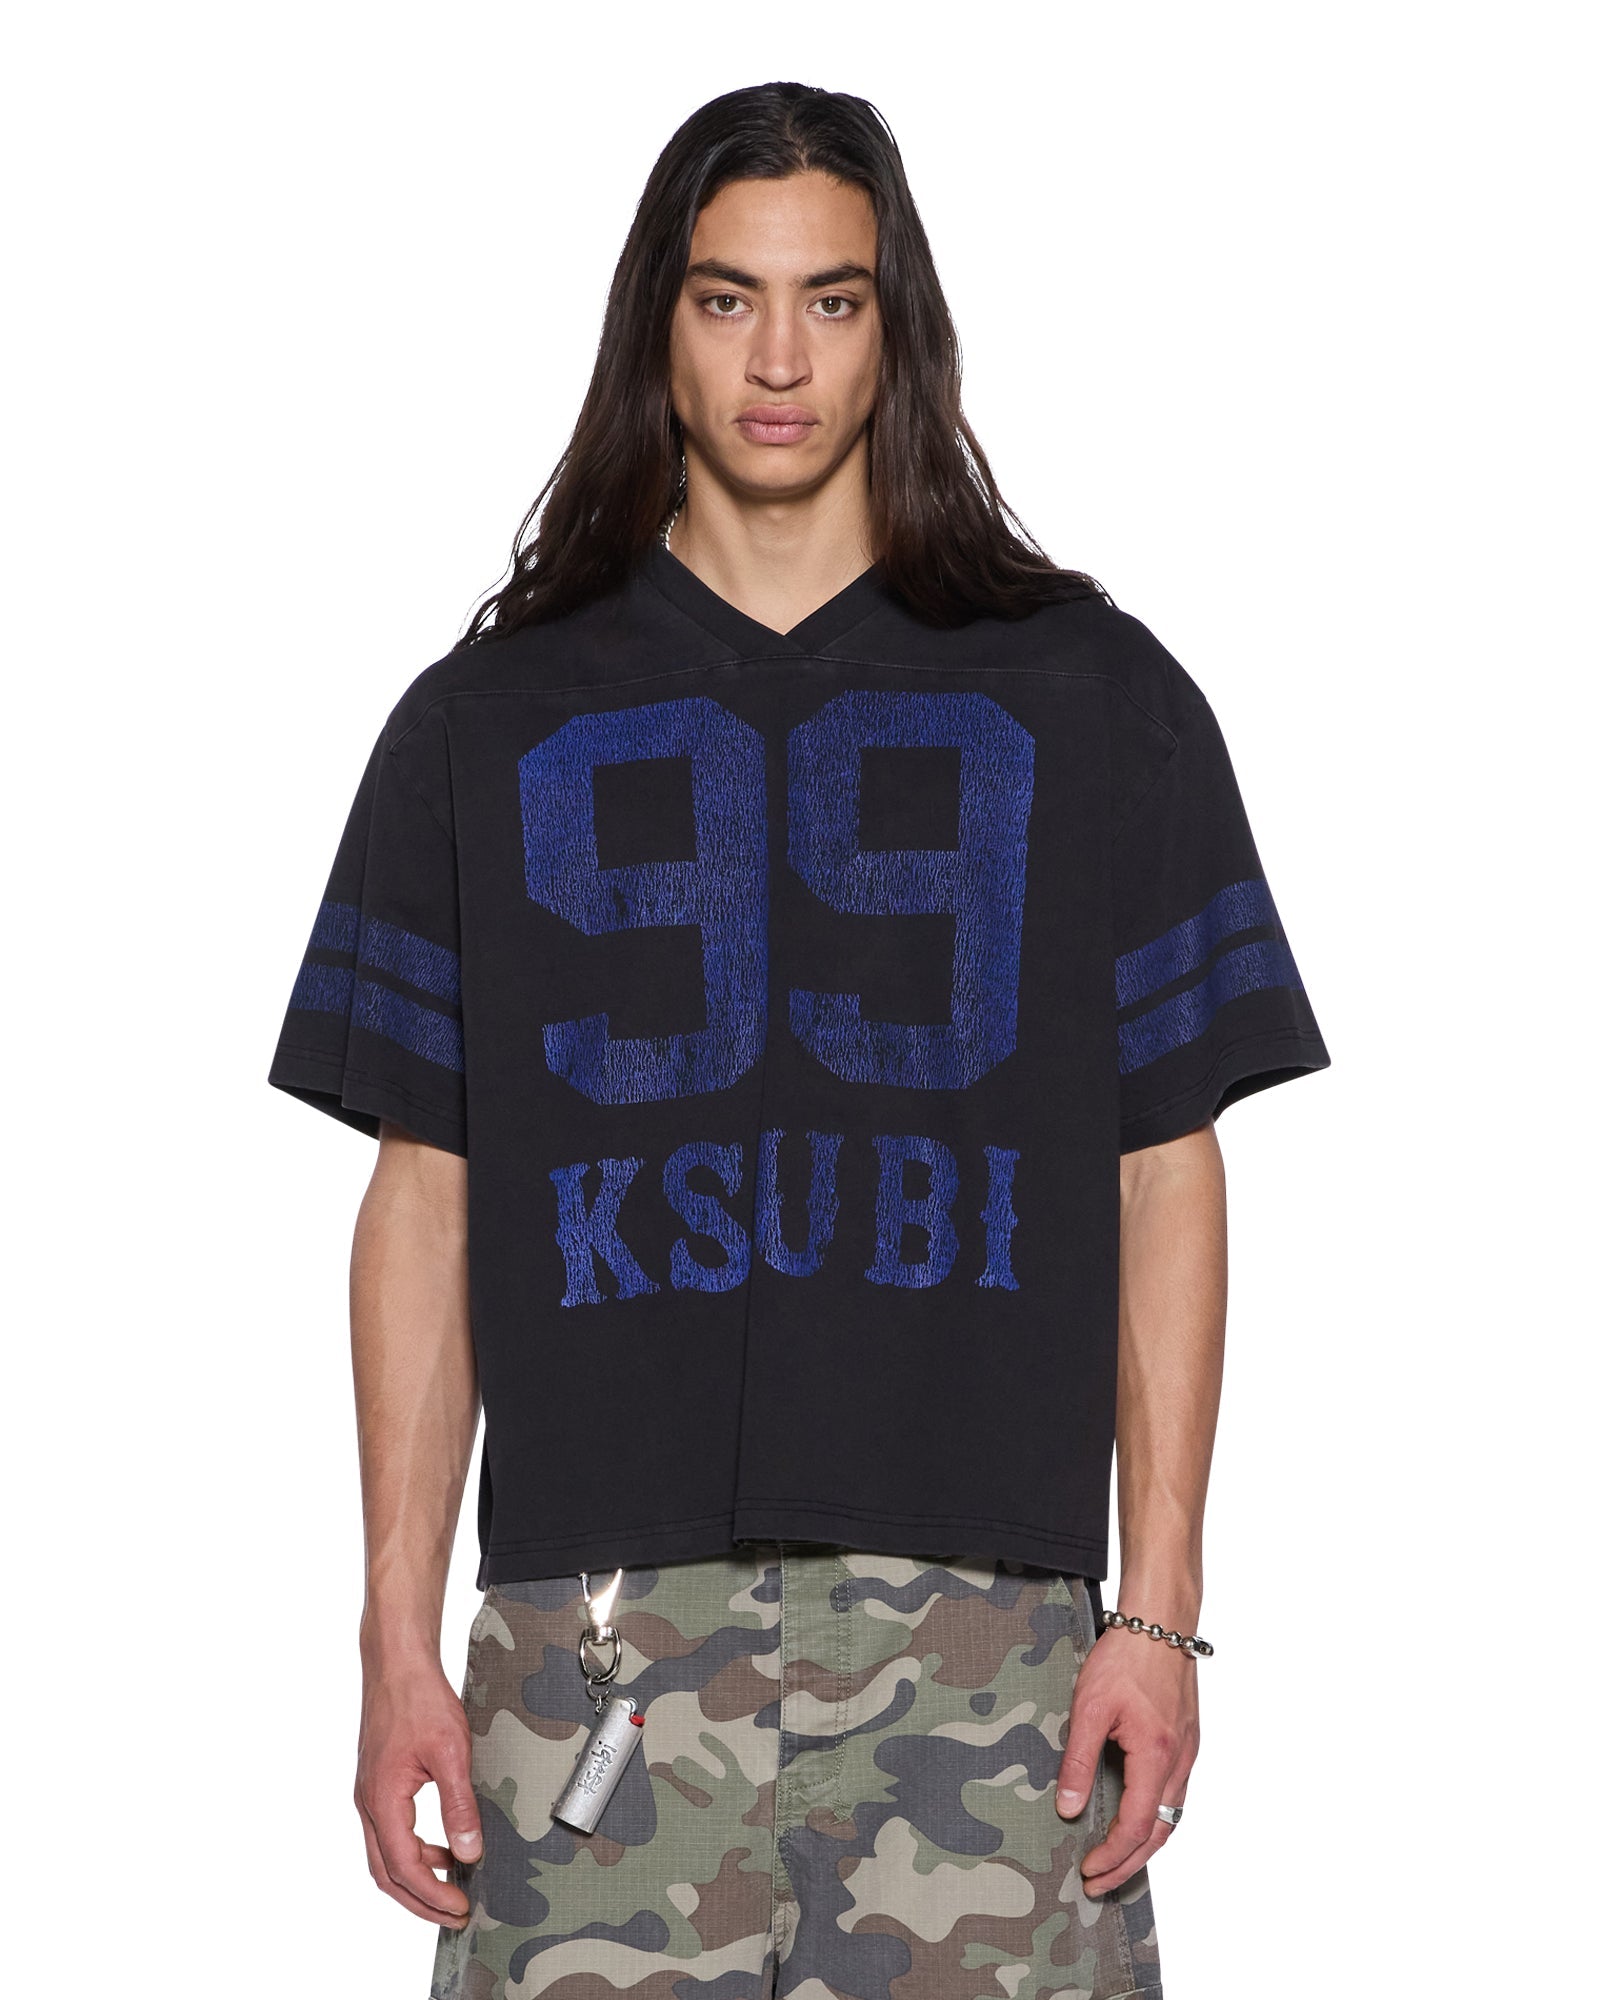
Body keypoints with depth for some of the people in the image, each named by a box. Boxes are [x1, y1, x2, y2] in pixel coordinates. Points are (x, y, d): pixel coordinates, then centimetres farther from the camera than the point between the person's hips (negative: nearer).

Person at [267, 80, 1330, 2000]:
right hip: (599, 1614, 1)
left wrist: (1158, 1610, 0)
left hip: (978, 1624, 0)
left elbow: (1167, 1178, 8)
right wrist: (399, 1637, 4)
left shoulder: (1093, 698, 10)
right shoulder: (489, 721, 13)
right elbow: (425, 1197, 11)